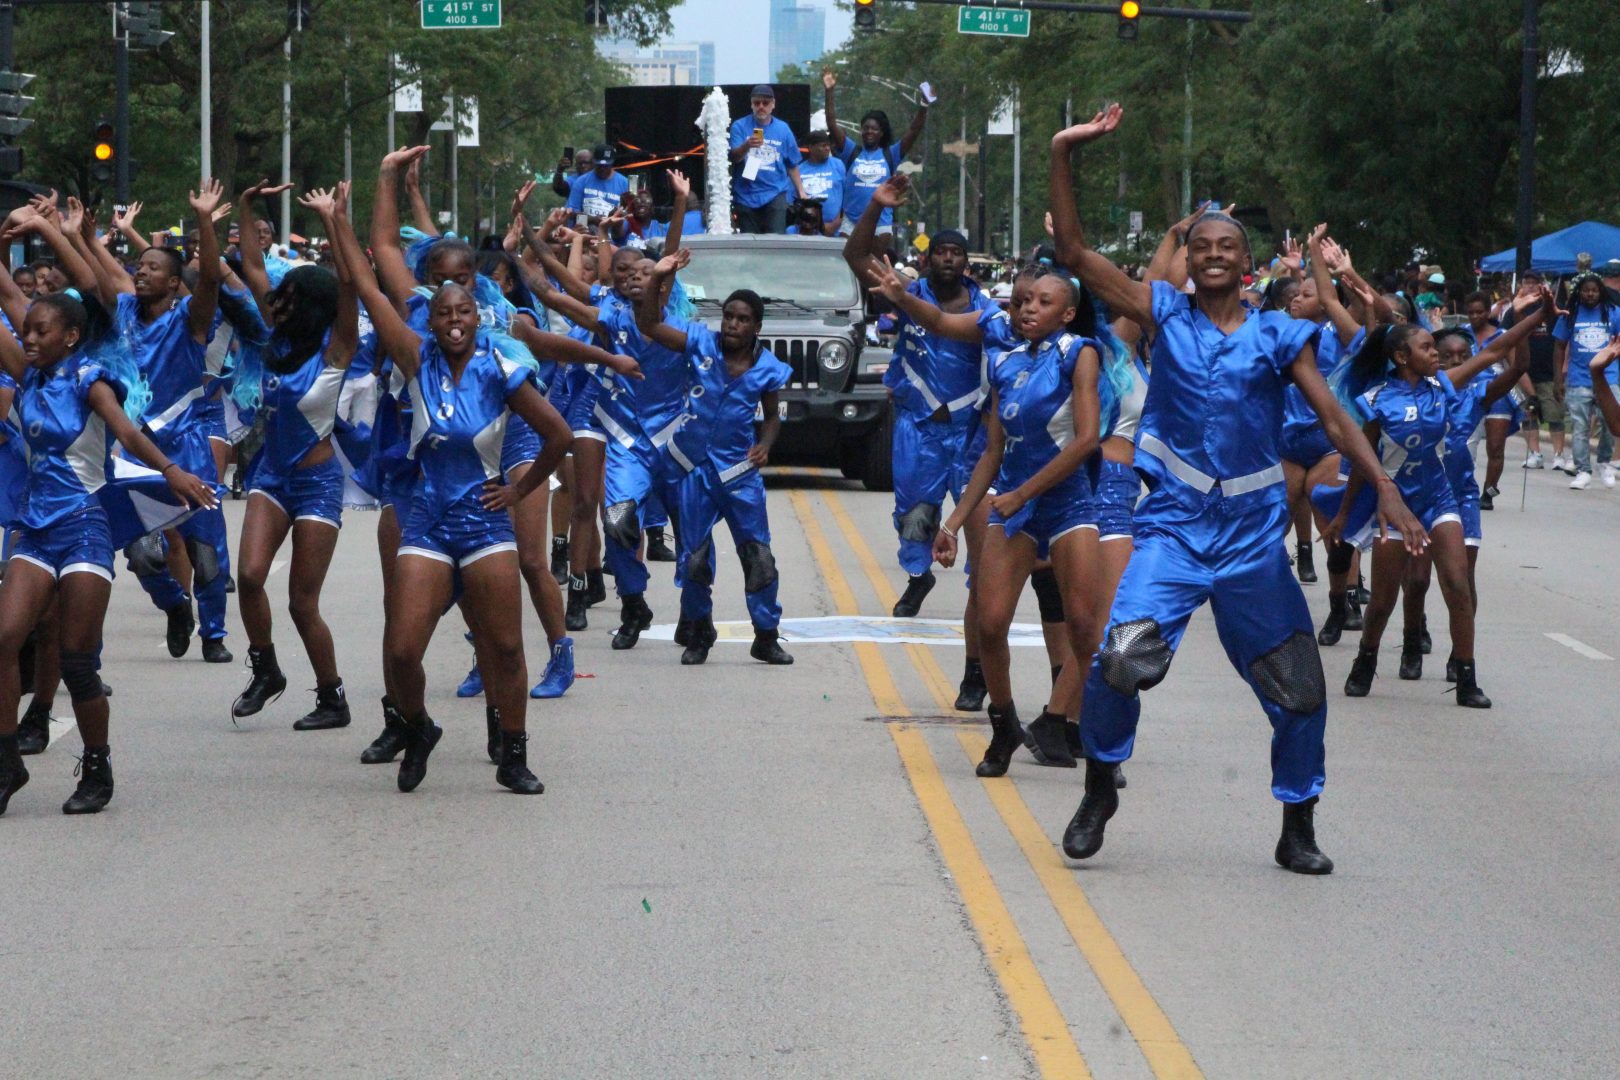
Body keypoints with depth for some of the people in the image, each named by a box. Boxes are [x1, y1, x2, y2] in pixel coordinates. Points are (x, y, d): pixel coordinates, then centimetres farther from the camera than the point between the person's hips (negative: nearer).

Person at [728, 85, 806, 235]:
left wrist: (800, 191, 7)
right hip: (746, 194, 0)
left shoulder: (783, 129, 7)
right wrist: (747, 145, -30)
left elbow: (792, 165, 13)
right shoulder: (740, 126, 2)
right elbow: (734, 157, -9)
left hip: (775, 195, 0)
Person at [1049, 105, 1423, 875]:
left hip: (1254, 531, 2)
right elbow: (1074, 254, -1)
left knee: (1297, 687, 2)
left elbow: (1332, 417, 2)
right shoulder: (1165, 315, 4)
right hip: (1174, 523, -2)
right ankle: (1099, 789, 4)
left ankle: (1297, 830, 19)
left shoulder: (1278, 336, 5)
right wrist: (1061, 159, -10)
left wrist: (1385, 492, -9)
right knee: (1123, 658, -20)